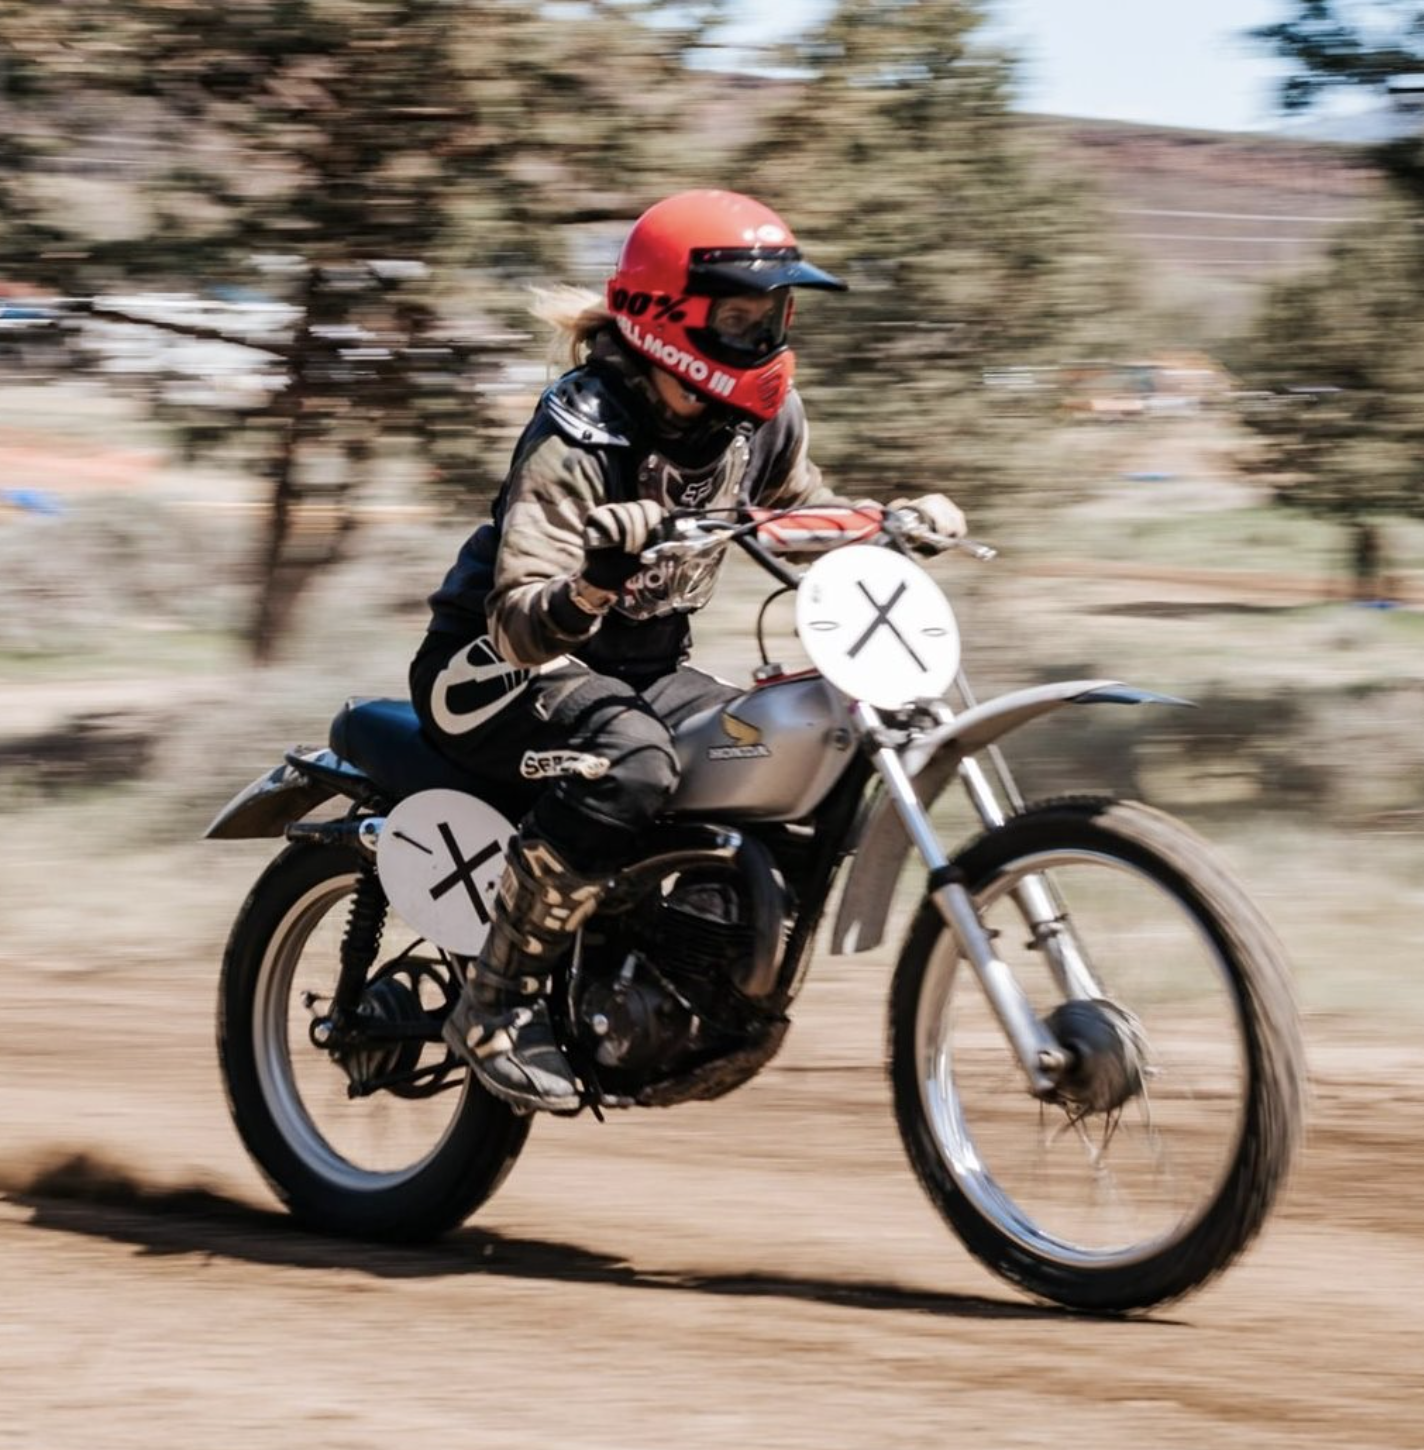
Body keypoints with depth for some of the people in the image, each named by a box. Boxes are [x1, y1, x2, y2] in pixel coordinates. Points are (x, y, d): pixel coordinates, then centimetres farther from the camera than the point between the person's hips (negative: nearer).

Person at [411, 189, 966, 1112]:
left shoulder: (761, 421, -3)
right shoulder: (578, 444, -26)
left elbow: (803, 510, 20)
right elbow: (518, 624, -35)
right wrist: (593, 585, -57)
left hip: (647, 667, 8)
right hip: (498, 665, -8)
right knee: (627, 761, -38)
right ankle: (497, 1004, -26)